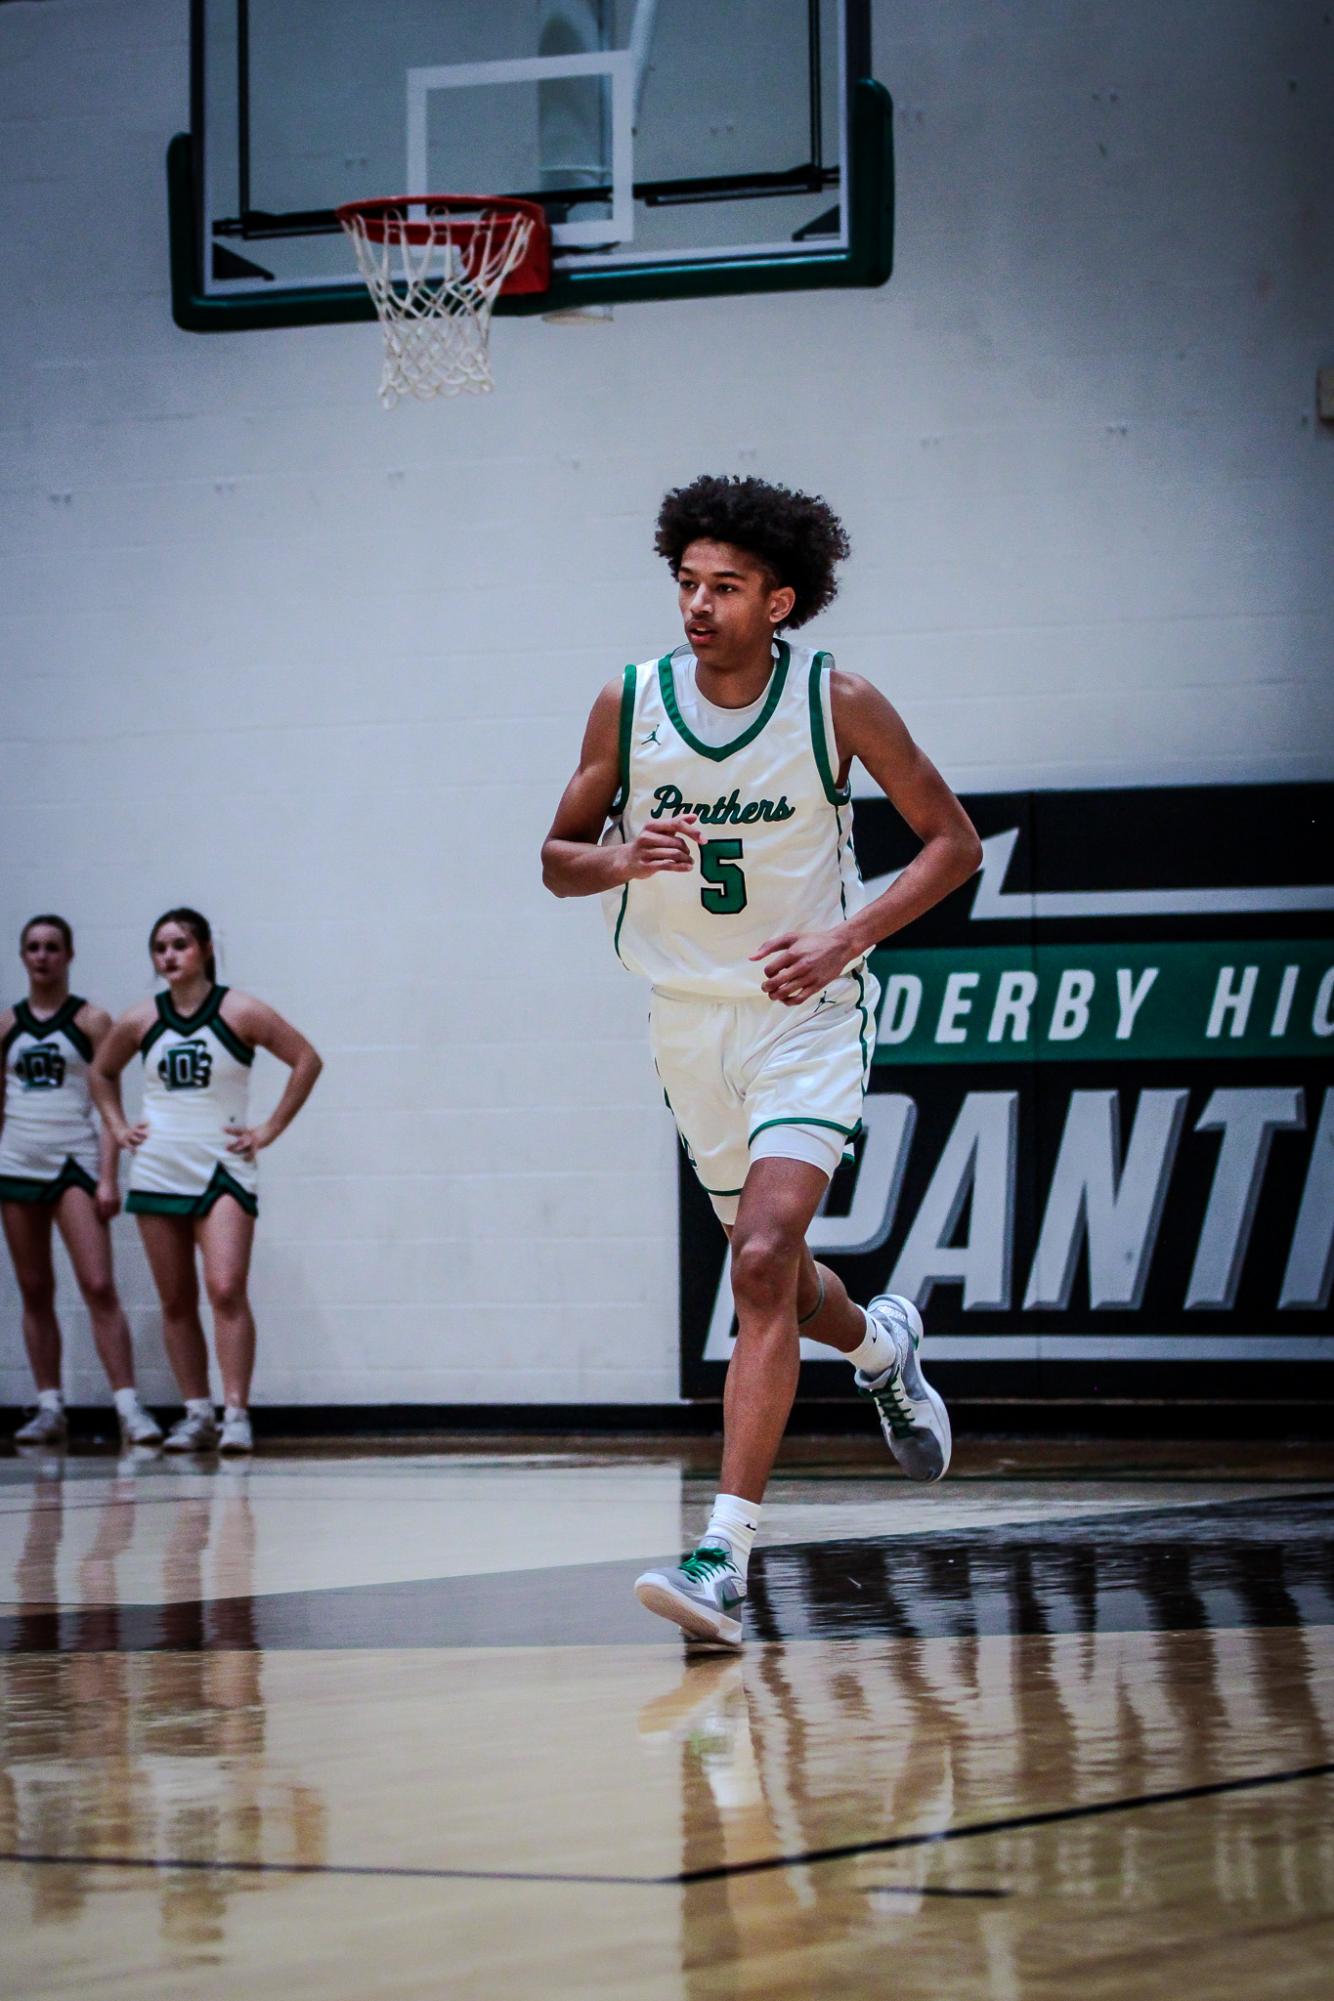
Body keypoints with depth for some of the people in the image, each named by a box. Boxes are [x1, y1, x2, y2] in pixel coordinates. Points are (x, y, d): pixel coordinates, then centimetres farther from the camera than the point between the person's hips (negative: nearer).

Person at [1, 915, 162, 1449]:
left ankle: (128, 1406, -16)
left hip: (74, 1164, -4)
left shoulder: (91, 1020, 0)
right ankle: (49, 1408, 12)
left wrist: (108, 1179, -10)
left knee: (99, 1286, -13)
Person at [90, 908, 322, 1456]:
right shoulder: (141, 1021, 6)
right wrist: (118, 1128, 10)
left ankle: (236, 1412, -17)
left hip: (223, 1172, -4)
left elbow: (306, 1060, -3)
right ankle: (196, 1413, 14)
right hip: (158, 1175, 4)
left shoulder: (238, 1013, -5)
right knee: (176, 1301, 6)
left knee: (226, 1289, -17)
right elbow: (102, 1073, 23)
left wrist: (269, 1131, -5)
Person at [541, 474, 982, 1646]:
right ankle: (882, 1348, 54)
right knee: (773, 1272, 17)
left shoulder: (837, 703, -13)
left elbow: (954, 843, -4)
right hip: (690, 1015, 4)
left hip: (807, 1014, -4)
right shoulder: (630, 703, -6)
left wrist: (847, 939, -18)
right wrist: (621, 859, -18)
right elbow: (559, 855, 5)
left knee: (764, 1264, -20)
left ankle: (727, 1557, -21)